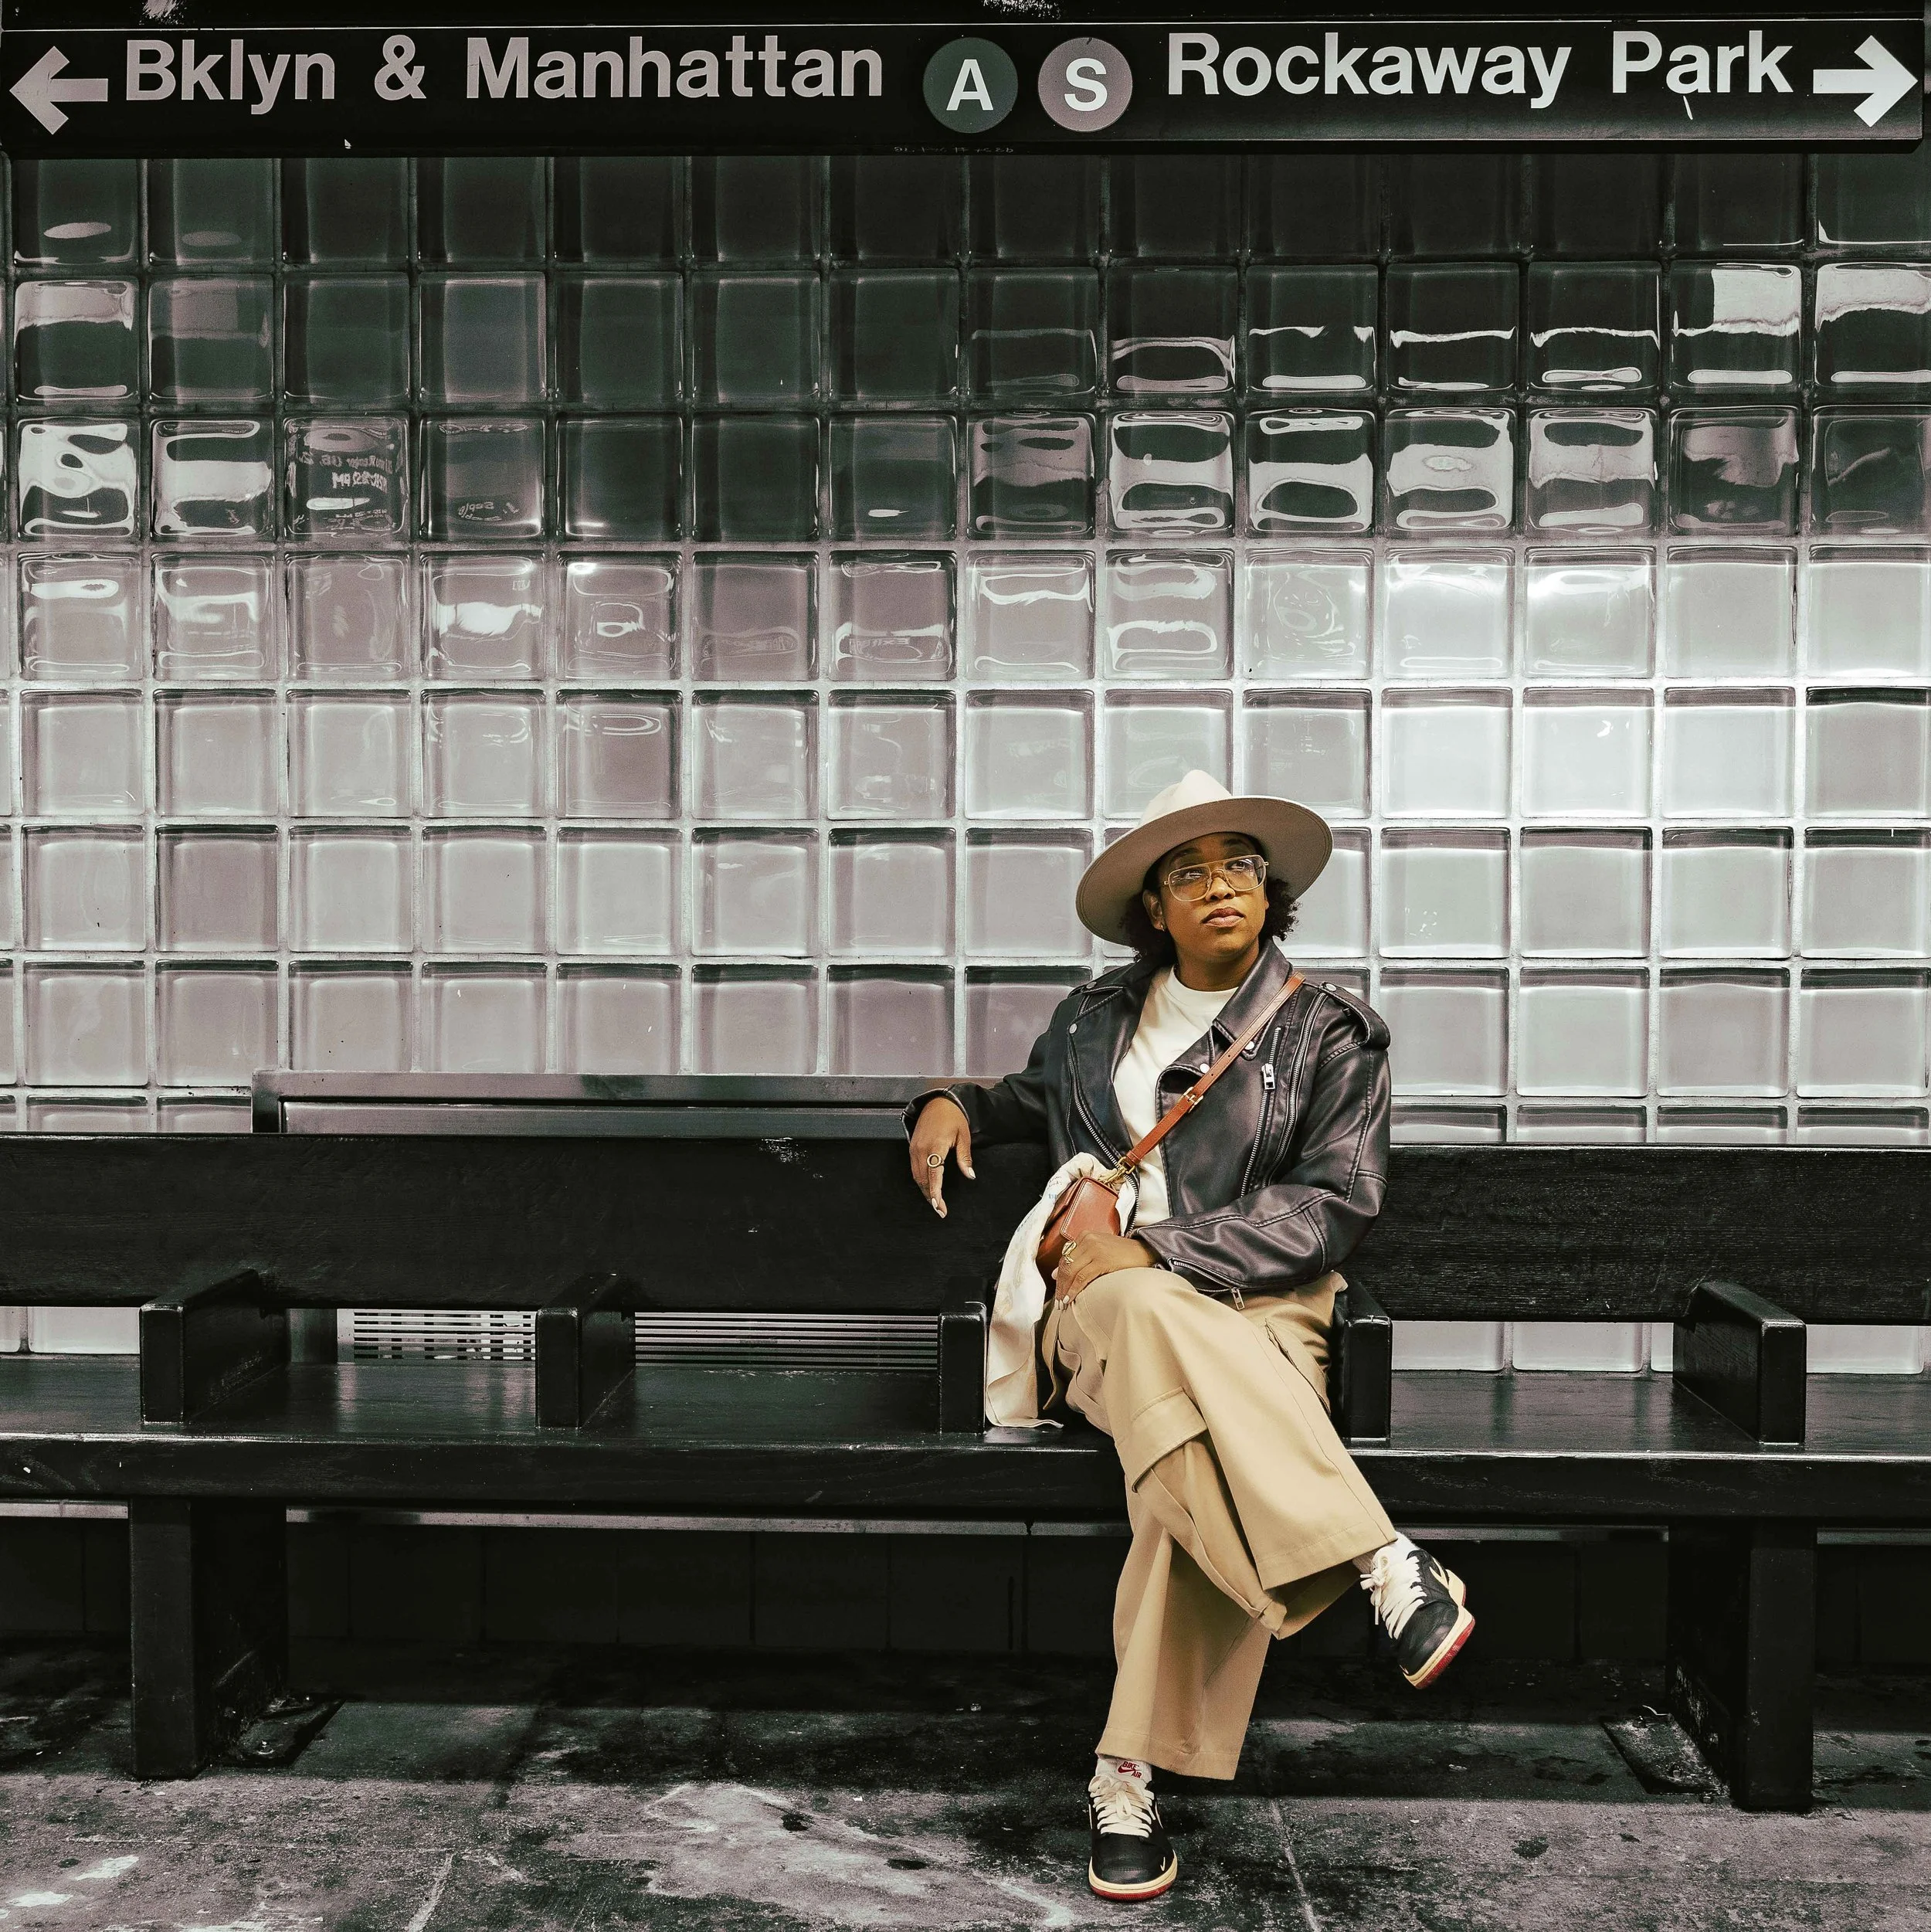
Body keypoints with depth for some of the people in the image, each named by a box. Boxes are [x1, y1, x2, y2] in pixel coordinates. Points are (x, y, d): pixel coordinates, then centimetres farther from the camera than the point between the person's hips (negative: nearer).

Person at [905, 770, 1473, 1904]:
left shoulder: (1330, 1033, 7)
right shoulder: (1098, 1016, 18)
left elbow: (1335, 1205, -4)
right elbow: (1037, 1103, 39)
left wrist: (1158, 1249, -15)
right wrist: (957, 1104, 13)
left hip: (1259, 1308, -1)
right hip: (1105, 1300, 2)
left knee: (1195, 1451, -38)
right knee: (1150, 1317, -39)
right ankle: (1385, 1565, -41)